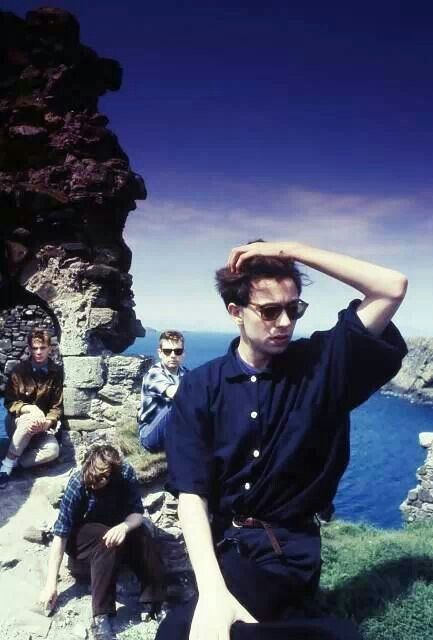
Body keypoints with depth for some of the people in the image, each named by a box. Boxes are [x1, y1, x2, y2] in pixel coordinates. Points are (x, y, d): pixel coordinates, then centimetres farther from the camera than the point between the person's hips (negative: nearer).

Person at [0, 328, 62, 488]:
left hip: (41, 426, 1)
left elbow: (57, 406, -3)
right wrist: (31, 409, -26)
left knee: (52, 450, -29)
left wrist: (47, 422, -23)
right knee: (32, 418, -38)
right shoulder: (19, 370, -6)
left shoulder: (56, 372, -3)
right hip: (17, 421, -1)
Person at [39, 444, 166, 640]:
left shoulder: (126, 473, -22)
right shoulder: (78, 483, -28)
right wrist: (51, 583, -29)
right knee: (107, 543, -35)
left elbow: (137, 513, -20)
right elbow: (60, 534, -27)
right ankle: (101, 616, -31)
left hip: (115, 528, 3)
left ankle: (155, 601, -21)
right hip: (81, 533, -2)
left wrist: (124, 527, -43)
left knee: (142, 538, -29)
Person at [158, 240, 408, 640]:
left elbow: (393, 288, -13)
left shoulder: (321, 363, -4)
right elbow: (191, 491, -12)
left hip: (289, 545, -3)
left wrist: (290, 250, -18)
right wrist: (211, 590, -28)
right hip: (219, 539, 3)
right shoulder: (200, 388, -5)